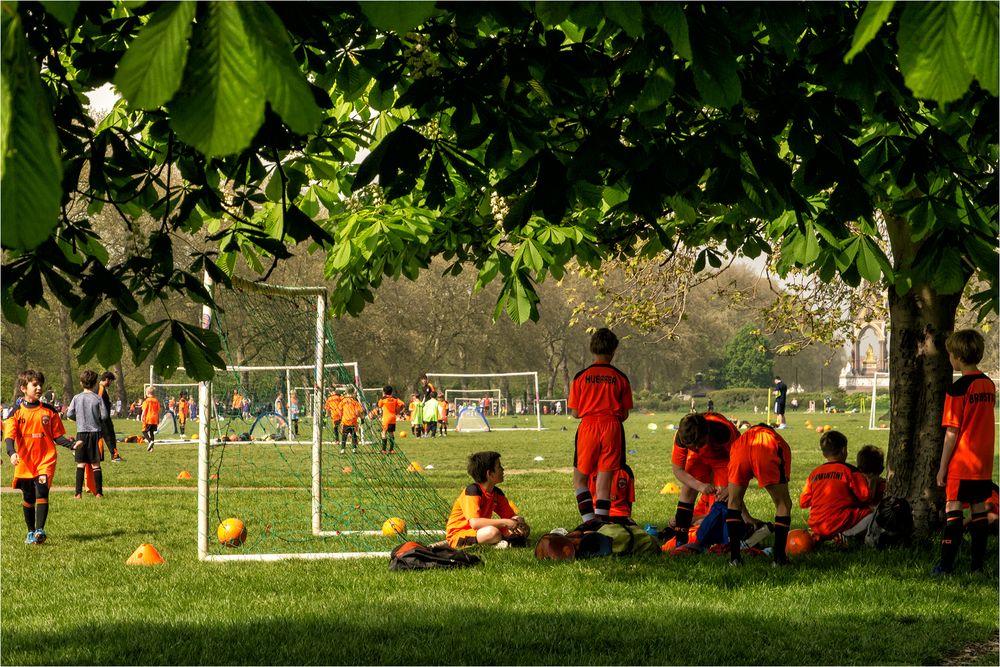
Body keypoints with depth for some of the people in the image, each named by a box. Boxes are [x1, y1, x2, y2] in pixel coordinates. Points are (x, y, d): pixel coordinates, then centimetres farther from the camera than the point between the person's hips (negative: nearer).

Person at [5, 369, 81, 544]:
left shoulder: (49, 411, 7)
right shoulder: (17, 412, 2)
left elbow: (57, 436, 10)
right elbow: (9, 435, -7)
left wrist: (72, 445, -7)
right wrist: (12, 452, -26)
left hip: (46, 461, 0)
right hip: (25, 463, 0)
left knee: (42, 492, -17)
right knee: (28, 498, 8)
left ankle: (40, 530, -20)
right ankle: (31, 532, 22)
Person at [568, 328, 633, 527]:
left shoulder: (581, 377, -1)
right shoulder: (620, 378, 1)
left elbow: (574, 413, 1)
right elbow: (625, 414, 3)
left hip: (588, 428, -1)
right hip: (612, 428, 1)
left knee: (580, 478, 9)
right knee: (604, 481, 4)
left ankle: (589, 520, -8)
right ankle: (602, 522, 0)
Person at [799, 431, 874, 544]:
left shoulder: (814, 474, 11)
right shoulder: (850, 471, -3)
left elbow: (803, 503, 12)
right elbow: (866, 497, -6)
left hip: (816, 526, 6)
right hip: (840, 524, -6)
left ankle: (817, 537, 9)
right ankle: (845, 536, -13)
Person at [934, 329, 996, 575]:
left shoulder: (958, 388, -14)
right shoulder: (989, 385, 7)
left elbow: (952, 432, -14)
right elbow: (984, 424, 13)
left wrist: (942, 467, -8)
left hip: (961, 463, -6)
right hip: (984, 463, 6)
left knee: (953, 509, -3)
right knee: (979, 510, 10)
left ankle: (947, 565, -4)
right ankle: (977, 565, 11)